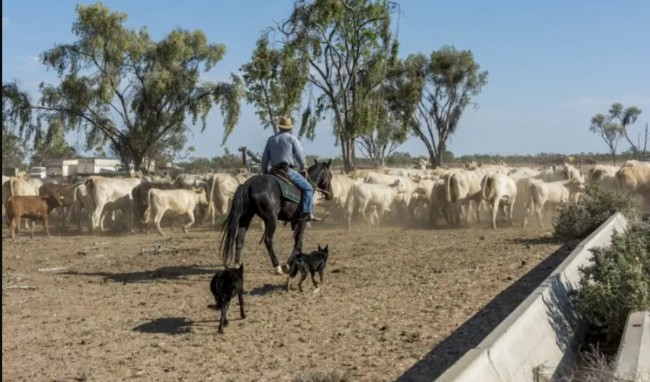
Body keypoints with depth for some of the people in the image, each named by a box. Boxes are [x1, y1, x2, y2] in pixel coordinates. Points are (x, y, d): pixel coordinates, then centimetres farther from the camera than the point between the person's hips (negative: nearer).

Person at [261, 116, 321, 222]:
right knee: (308, 188, -1)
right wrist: (302, 167, 13)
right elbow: (300, 155, -5)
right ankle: (306, 213, -16)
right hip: (288, 170, -6)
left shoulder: (271, 139, 15)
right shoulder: (292, 138, 0)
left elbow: (265, 159, 16)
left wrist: (265, 174, 25)